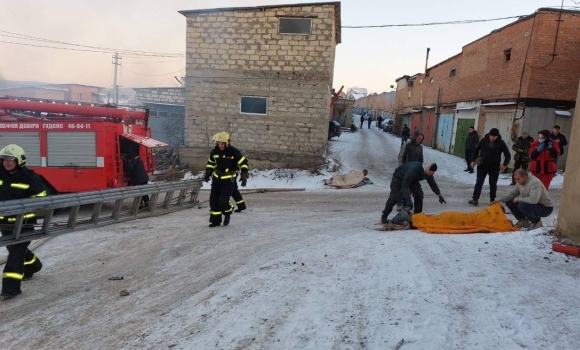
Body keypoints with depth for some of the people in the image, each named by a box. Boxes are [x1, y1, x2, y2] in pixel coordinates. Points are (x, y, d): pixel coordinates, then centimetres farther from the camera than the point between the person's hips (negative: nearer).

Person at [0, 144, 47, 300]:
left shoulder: (29, 177, -12)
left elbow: (41, 197, -6)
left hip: (24, 221, -7)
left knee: (16, 251, -6)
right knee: (14, 248, 22)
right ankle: (32, 266, 47)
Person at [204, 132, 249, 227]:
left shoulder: (234, 152, -14)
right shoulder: (214, 151, 1)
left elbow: (243, 163, -9)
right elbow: (210, 163, 18)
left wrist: (244, 176, -14)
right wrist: (207, 174, 12)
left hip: (229, 180, -5)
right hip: (216, 179, 5)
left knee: (223, 201, -13)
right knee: (213, 200, 4)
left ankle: (227, 213, 20)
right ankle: (215, 220, 20)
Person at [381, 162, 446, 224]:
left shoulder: (428, 173, -18)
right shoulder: (414, 169, -43)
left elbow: (433, 184, 1)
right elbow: (405, 184, -44)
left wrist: (440, 196, 6)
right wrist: (408, 199, -49)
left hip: (412, 179, 7)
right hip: (399, 177, -7)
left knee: (419, 194, -9)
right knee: (394, 197, -14)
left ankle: (417, 214, 5)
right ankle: (384, 216, -4)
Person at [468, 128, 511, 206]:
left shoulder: (501, 143, -7)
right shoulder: (484, 140, -5)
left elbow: (508, 154, -1)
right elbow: (476, 149, 9)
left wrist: (505, 164, -13)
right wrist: (473, 160, 7)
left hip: (494, 167, 0)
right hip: (482, 166, 0)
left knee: (493, 184, 8)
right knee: (479, 182, -3)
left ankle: (492, 199, 21)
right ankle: (475, 199, -4)